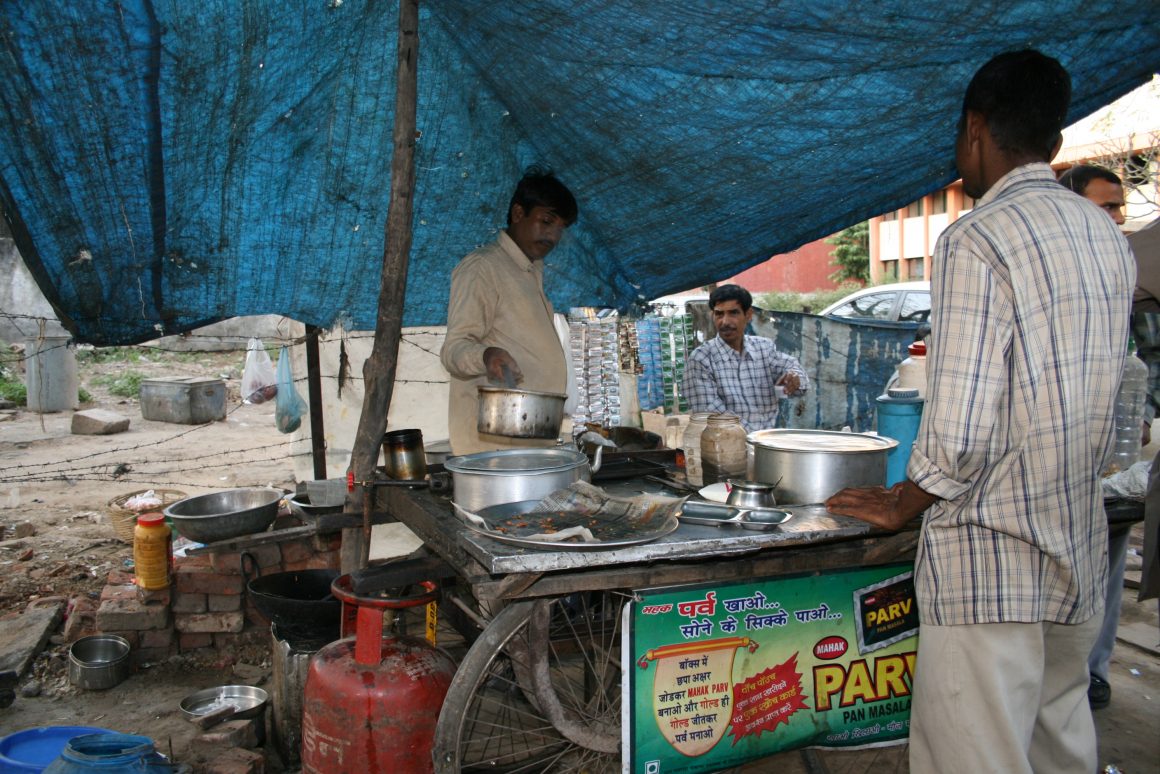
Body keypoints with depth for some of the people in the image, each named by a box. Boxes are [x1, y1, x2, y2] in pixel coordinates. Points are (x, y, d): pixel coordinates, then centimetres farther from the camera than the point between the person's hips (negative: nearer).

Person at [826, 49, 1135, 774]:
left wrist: (900, 504, -3)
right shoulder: (1110, 239, 10)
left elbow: (959, 433, -20)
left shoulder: (977, 240, -15)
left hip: (990, 554, -8)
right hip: (1082, 552, 8)